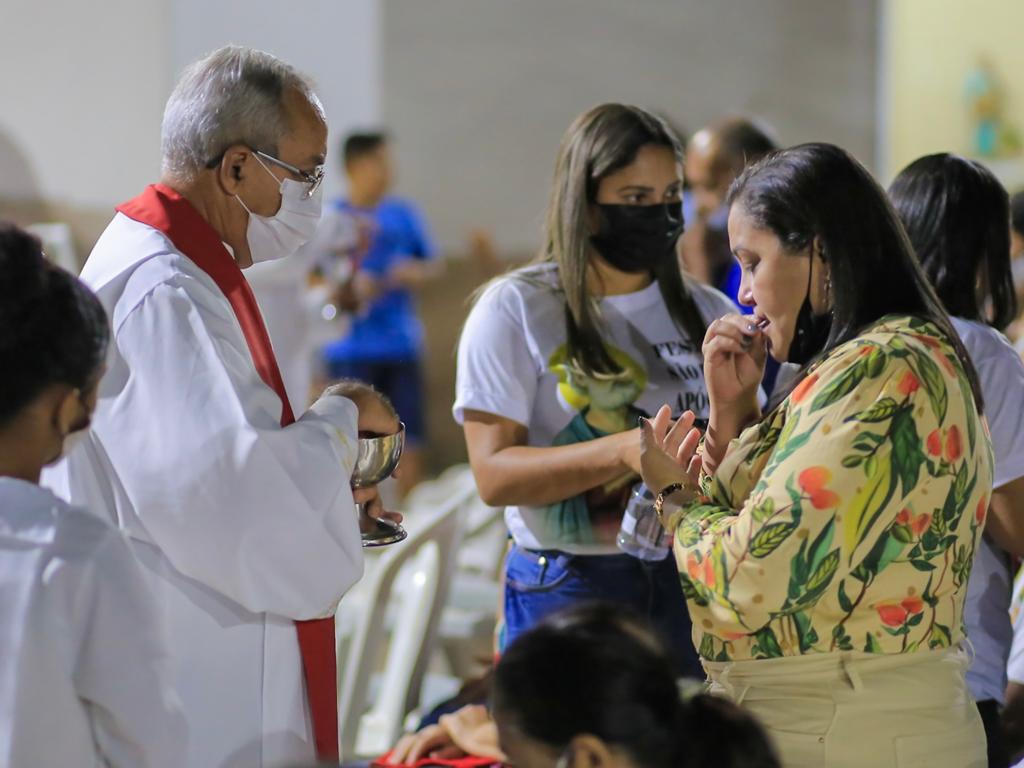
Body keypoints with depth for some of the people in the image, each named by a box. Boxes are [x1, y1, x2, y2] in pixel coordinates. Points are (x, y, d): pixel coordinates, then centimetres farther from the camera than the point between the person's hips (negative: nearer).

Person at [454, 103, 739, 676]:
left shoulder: (708, 314, 10)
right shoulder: (516, 310, -2)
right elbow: (495, 474, -10)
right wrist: (621, 451, -24)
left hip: (691, 585, 3)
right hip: (568, 588, -3)